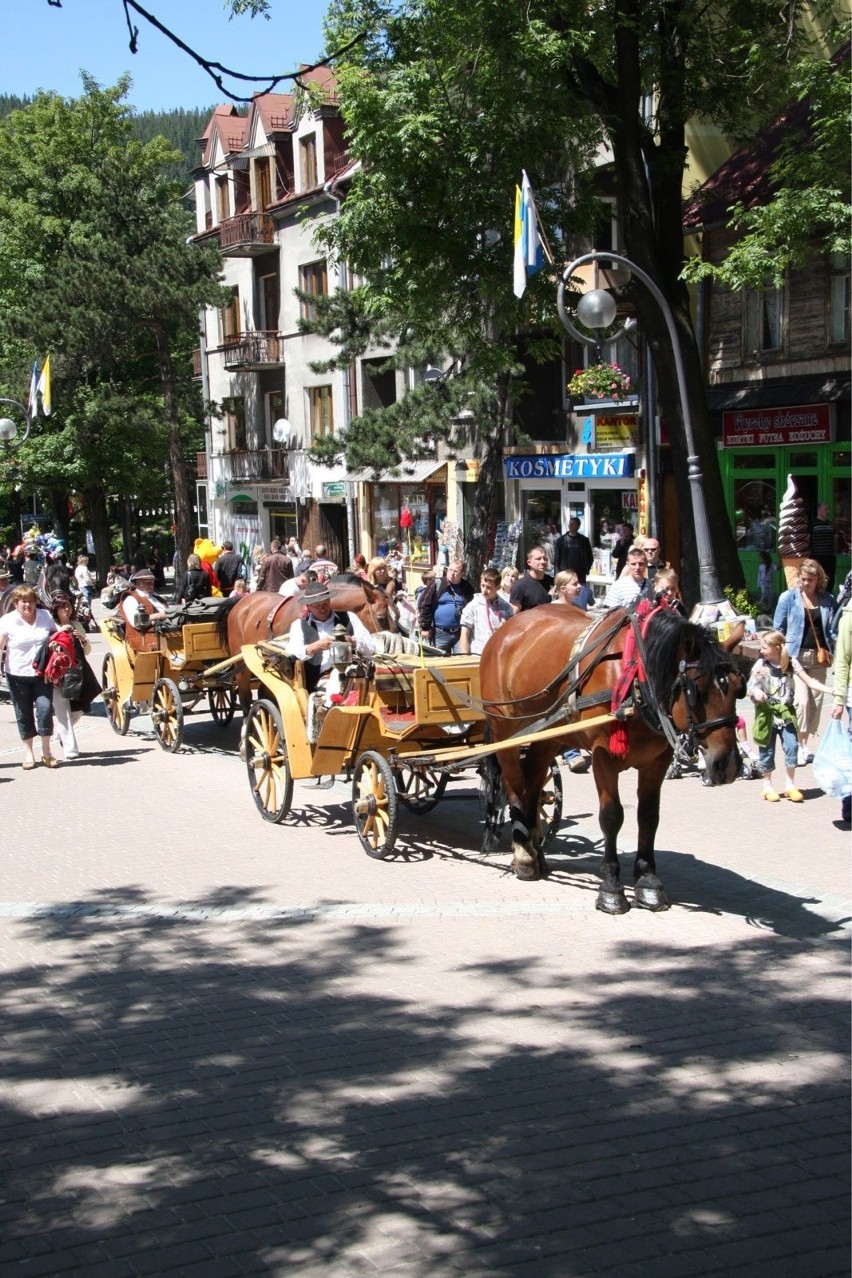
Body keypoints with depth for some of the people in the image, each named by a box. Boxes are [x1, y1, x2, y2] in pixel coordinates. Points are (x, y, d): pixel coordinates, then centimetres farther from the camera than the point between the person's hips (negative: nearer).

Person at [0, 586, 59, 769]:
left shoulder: (46, 616, 4)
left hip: (42, 673, 1)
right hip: (18, 675, -1)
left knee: (45, 708, -10)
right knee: (23, 713, 6)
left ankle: (46, 752, 5)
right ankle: (28, 753, 20)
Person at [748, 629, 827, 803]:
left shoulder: (791, 663, -4)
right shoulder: (760, 665, -7)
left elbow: (809, 682, -2)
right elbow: (749, 688, -6)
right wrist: (756, 692, -30)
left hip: (786, 713, 1)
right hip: (767, 714, -1)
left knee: (792, 747, -6)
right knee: (767, 751, 4)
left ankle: (791, 785, 8)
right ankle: (768, 786, 19)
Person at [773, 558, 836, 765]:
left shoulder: (827, 600, 7)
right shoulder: (788, 597, -2)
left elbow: (832, 629, 13)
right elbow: (778, 628, 2)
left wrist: (831, 652, 0)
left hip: (818, 656, 4)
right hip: (795, 655, -4)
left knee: (816, 700, 6)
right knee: (801, 700, -13)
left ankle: (805, 743, 18)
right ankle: (799, 747, -5)